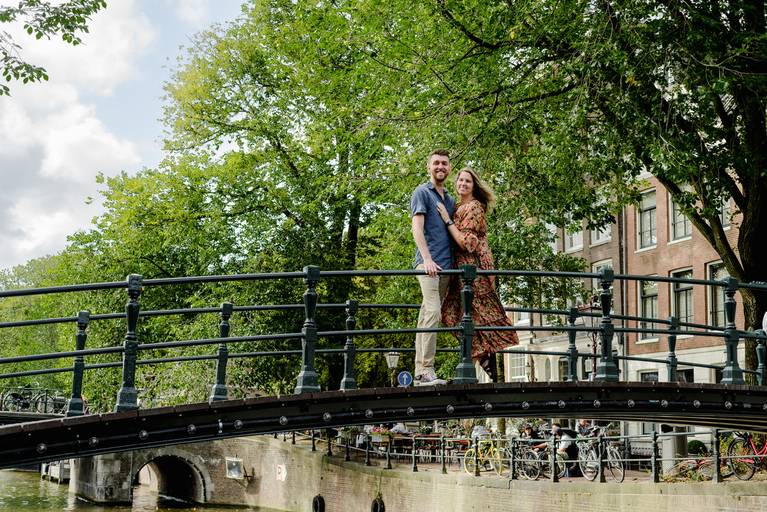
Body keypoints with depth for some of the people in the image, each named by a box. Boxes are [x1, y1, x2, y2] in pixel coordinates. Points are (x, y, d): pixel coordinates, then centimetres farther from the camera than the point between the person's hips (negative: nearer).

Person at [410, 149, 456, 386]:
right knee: (432, 312, -18)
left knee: (426, 315, 6)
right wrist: (427, 259, -20)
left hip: (446, 265, 7)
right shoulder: (422, 193, 2)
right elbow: (417, 228, -9)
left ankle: (420, 372, 6)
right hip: (429, 264, -7)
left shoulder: (450, 199, 24)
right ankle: (426, 370, -20)